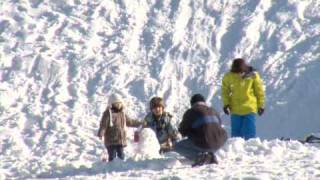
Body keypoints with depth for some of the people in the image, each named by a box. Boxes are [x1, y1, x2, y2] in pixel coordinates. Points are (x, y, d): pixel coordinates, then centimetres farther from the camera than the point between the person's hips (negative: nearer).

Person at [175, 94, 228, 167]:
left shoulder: (190, 112, 1)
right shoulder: (213, 111, 17)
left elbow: (182, 131, 6)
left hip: (204, 143, -6)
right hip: (219, 142, 6)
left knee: (178, 147, 13)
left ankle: (201, 156, -7)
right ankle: (210, 156, 13)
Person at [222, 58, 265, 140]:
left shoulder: (253, 75, -8)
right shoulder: (229, 77, -5)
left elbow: (259, 91, 1)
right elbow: (225, 91, 8)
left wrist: (261, 105, 4)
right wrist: (226, 104, -1)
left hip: (250, 109, -2)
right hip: (235, 110, 2)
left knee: (249, 133, -1)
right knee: (236, 133, 7)